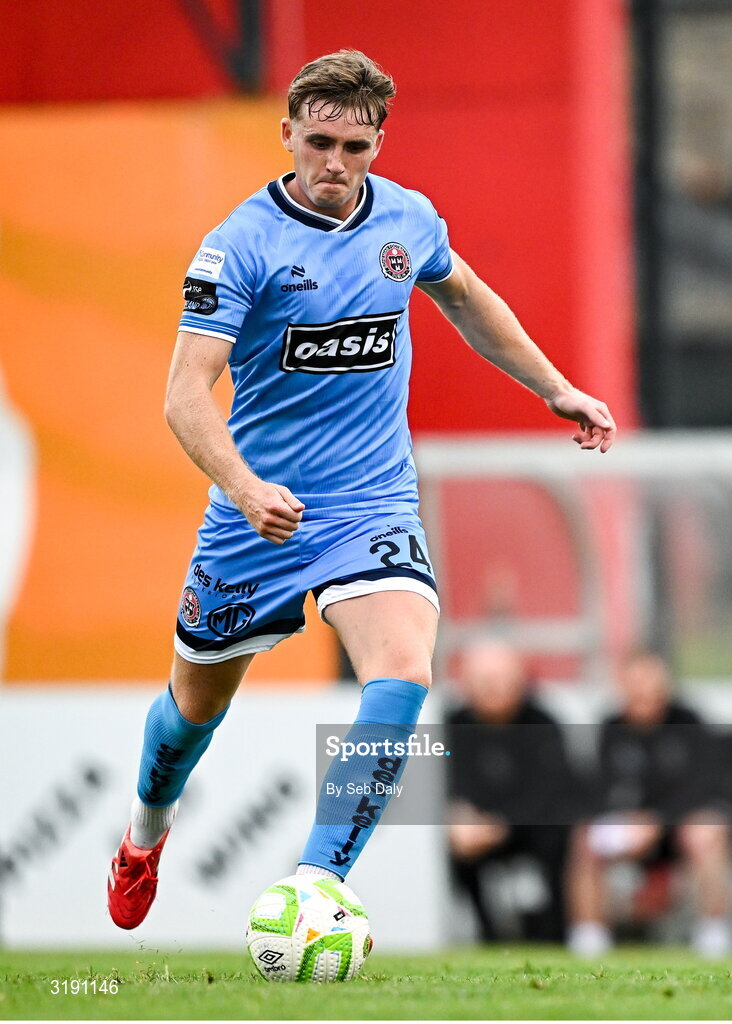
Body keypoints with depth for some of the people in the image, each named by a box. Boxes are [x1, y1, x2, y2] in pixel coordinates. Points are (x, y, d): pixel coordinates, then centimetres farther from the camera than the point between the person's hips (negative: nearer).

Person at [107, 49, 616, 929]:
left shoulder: (406, 220, 1)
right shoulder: (241, 244, -14)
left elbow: (465, 297, 25)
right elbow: (186, 393, -21)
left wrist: (555, 389, 26)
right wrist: (245, 488, -38)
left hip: (373, 508, 2)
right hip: (257, 513, -2)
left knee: (403, 672, -25)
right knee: (198, 699, 15)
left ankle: (316, 886, -26)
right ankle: (148, 827, 48)